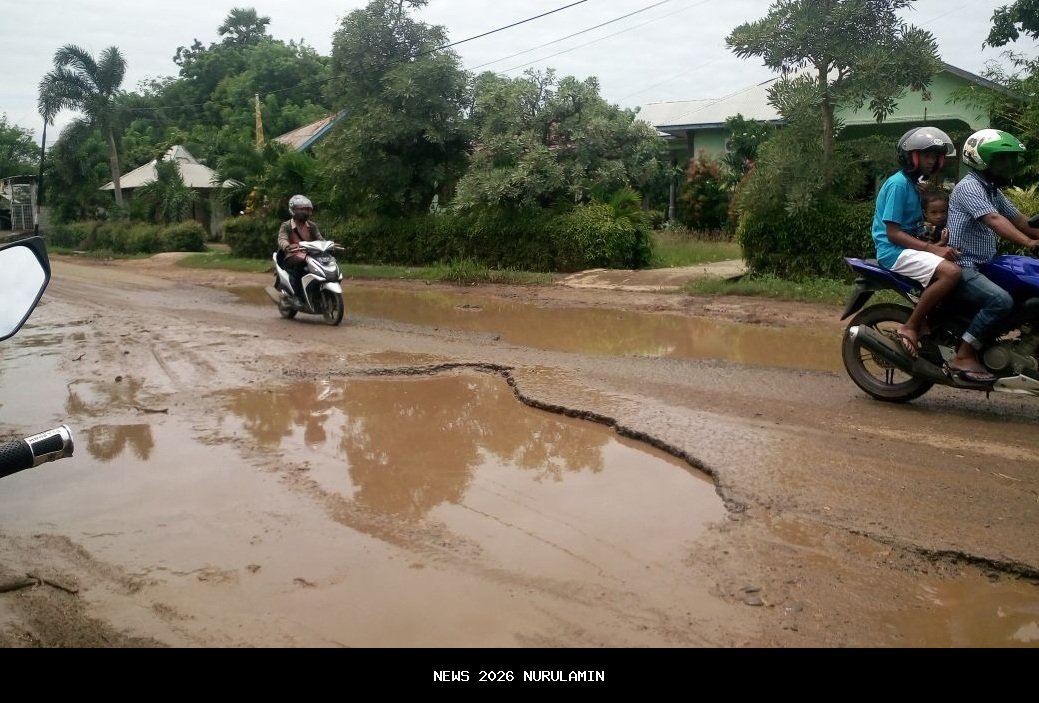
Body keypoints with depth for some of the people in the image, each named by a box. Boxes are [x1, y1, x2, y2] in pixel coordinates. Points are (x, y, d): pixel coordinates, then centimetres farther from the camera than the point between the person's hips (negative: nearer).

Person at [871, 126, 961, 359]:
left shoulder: (912, 183, 18)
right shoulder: (898, 184, -13)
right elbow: (893, 233, -19)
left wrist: (934, 245, 7)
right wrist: (932, 248, -23)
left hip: (908, 248, 10)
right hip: (894, 251, -10)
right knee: (951, 272, -27)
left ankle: (925, 324, 11)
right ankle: (909, 328, -20)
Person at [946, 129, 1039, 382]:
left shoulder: (992, 190, 18)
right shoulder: (969, 186, -13)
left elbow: (1018, 219, 20)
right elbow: (994, 220, -27)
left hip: (984, 265, 10)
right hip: (963, 266, -10)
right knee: (1001, 300, -29)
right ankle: (962, 358, -24)